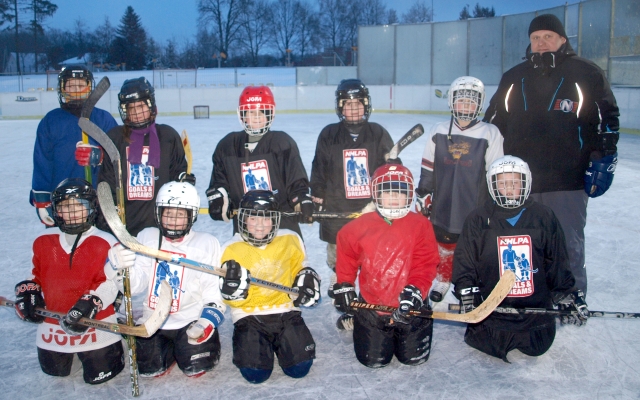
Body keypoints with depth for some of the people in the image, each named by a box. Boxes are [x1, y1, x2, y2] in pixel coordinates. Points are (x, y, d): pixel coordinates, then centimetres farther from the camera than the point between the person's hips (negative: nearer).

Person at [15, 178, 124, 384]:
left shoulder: (105, 243, -13)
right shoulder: (44, 241, 3)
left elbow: (110, 282, -15)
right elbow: (37, 275, 16)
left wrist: (90, 303, -29)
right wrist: (27, 291, -3)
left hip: (96, 324, -5)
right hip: (52, 324, 5)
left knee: (99, 374, 0)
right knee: (54, 371, 17)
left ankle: (113, 344, 30)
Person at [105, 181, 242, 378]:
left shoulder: (207, 243, -5)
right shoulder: (147, 237, 1)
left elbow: (214, 293, -5)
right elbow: (135, 285, -7)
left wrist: (206, 322, -19)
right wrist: (118, 266, -27)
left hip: (192, 321, -2)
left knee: (196, 368, -17)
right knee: (150, 369, -10)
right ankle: (169, 349, 23)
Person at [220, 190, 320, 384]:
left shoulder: (290, 240, 0)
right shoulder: (232, 249, -6)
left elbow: (300, 268, 20)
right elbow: (231, 299, -4)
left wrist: (308, 278, -1)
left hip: (285, 311, 2)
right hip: (248, 315, -1)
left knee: (299, 367, -13)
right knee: (255, 373, -18)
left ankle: (278, 342, 20)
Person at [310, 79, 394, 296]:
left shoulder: (378, 134, 2)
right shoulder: (328, 135, 2)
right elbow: (318, 171, 7)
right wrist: (317, 200, 5)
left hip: (372, 208, 0)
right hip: (337, 210, 0)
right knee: (338, 254, 11)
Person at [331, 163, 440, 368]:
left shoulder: (421, 225, -5)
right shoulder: (361, 226, -3)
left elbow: (425, 263, -9)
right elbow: (346, 254, 11)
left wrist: (415, 289, -23)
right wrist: (343, 285, 6)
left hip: (410, 306, 0)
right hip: (371, 305, 0)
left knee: (414, 357, 1)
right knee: (373, 360, 0)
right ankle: (355, 320, 30)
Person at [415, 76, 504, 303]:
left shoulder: (490, 134, -5)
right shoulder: (438, 133, 2)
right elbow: (428, 170, 9)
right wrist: (422, 196, 7)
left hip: (476, 208, -2)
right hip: (442, 206, 3)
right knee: (444, 244, 16)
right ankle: (442, 281, 36)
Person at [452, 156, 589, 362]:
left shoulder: (543, 217, 1)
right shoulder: (478, 219, -5)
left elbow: (558, 262, 8)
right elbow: (463, 262, -4)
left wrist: (568, 294, 4)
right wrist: (467, 295, -13)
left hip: (536, 306, 2)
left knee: (538, 347, -3)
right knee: (490, 346, -12)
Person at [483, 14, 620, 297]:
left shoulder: (587, 74, 0)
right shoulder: (513, 78, 11)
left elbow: (607, 119, 1)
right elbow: (493, 122, 18)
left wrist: (603, 160, -5)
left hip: (568, 182, -3)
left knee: (568, 247, 5)